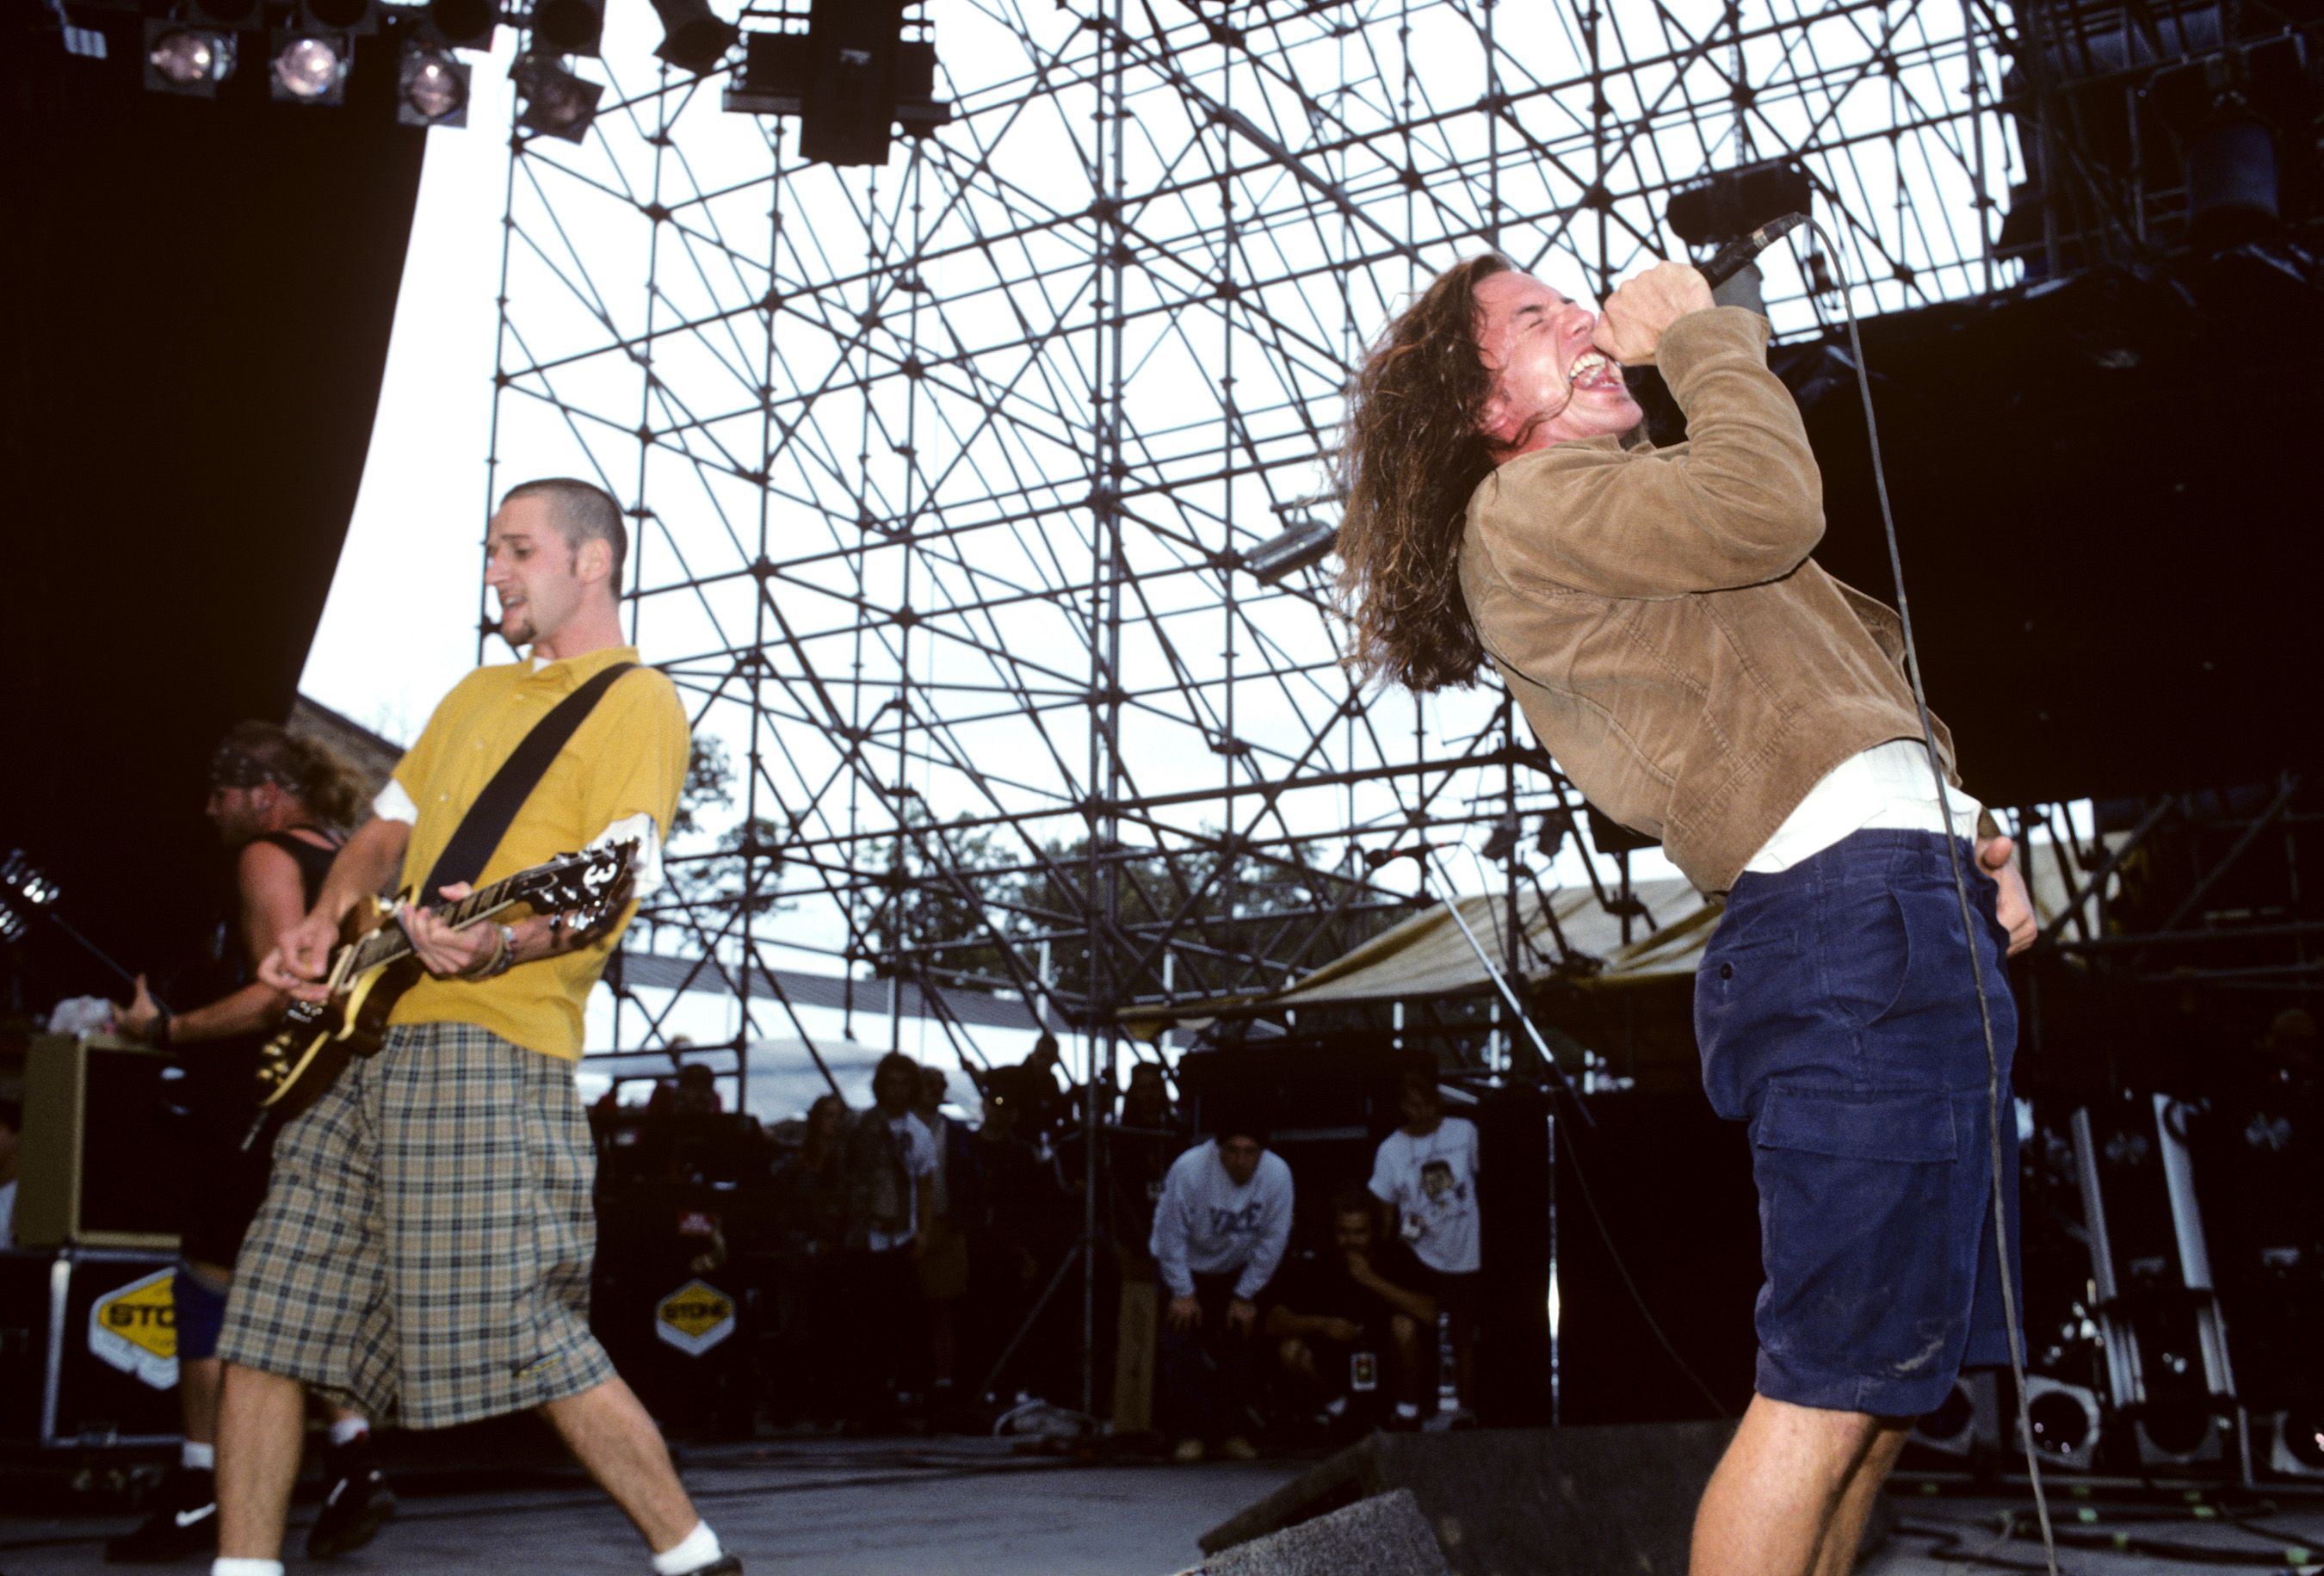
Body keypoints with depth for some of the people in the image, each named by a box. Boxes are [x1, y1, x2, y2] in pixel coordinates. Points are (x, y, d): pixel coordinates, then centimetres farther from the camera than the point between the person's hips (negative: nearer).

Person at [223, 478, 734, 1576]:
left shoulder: (637, 702, -2)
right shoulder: (477, 694, 25)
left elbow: (615, 892, -15)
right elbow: (386, 829, 28)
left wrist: (500, 943, -34)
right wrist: (323, 924, 8)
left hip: (488, 1043, -9)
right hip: (369, 1035, 9)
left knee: (519, 1334, -12)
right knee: (264, 1318, 7)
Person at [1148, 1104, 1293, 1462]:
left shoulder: (1278, 1174, -25)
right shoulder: (1188, 1169, -32)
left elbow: (1273, 1241, -14)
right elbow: (1171, 1236, -22)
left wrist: (1246, 1296, -11)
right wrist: (1183, 1294, -18)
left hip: (1235, 1271, 2)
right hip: (1185, 1266, -2)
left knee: (1238, 1344, 0)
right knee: (1182, 1345, -12)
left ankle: (1233, 1432, 12)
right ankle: (1191, 1433, -1)